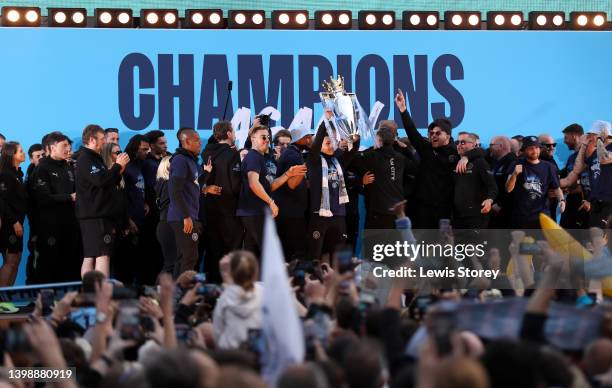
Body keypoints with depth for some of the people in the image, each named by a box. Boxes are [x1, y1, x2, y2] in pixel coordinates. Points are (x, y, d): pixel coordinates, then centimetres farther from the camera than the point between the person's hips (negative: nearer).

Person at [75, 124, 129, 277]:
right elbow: (101, 180, -22)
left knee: (89, 258, 8)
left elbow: (109, 183, 25)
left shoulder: (94, 158, 22)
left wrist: (119, 171, 10)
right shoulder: (86, 159, -10)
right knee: (102, 255, -14)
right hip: (95, 215, -10)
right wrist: (118, 165, -10)